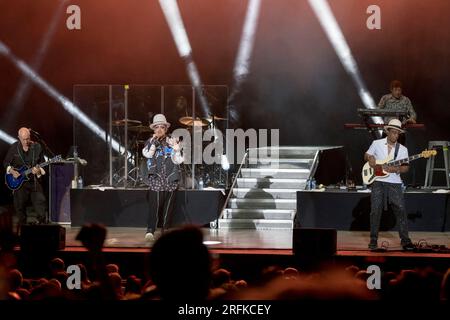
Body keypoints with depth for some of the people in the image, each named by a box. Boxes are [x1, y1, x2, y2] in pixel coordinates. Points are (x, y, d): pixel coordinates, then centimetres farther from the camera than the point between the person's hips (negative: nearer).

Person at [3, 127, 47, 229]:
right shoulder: (14, 148, 0)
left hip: (35, 181, 0)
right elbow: (6, 163, 9)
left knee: (41, 204, -9)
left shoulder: (37, 147, -1)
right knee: (20, 206, 5)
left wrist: (39, 170, -17)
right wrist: (11, 171, -8)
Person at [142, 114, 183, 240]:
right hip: (156, 178, -2)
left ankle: (165, 228, 11)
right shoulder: (151, 142, 8)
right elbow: (147, 154, -12)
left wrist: (176, 148, -13)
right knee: (156, 203, -12)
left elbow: (178, 160, 3)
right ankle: (150, 230, -11)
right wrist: (155, 140, -12)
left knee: (169, 205, 2)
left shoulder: (171, 141, 9)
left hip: (171, 178, 2)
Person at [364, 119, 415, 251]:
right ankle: (373, 240, 8)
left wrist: (396, 169, -16)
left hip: (395, 183, 1)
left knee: (401, 210, -5)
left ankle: (405, 240, 1)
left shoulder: (402, 149, 6)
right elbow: (366, 155, 15)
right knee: (375, 210, -1)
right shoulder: (377, 144, 5)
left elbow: (406, 167, 4)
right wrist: (370, 158, -7)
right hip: (378, 182, -1)